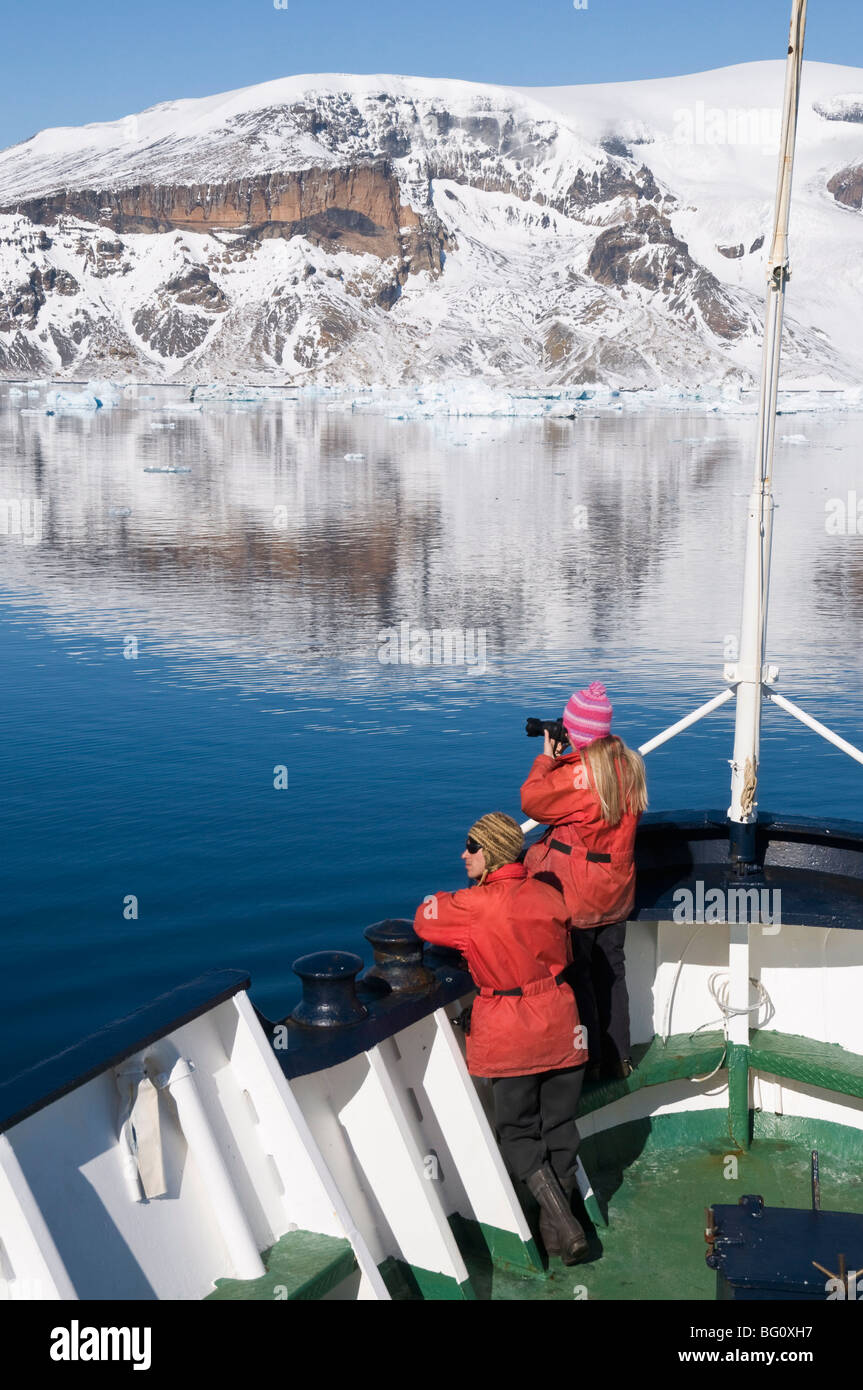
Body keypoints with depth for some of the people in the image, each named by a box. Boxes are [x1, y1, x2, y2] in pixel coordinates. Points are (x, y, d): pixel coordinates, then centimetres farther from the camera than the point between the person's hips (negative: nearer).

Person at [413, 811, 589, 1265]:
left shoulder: (475, 906, -19)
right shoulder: (549, 896, -2)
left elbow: (424, 920, -2)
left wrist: (443, 899, 17)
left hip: (508, 1035, -4)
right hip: (559, 1026, 5)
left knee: (518, 1132, 11)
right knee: (559, 1126, 17)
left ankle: (563, 1222, -2)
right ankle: (557, 1226, 26)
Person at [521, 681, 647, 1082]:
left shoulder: (578, 774, -24)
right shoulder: (630, 764, 0)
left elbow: (532, 801, -13)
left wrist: (546, 758, -1)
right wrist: (562, 760, 6)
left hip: (577, 896, -7)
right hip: (617, 893, 7)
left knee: (577, 974, 6)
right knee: (611, 971, 18)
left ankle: (590, 1063, 13)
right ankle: (619, 1057, 26)